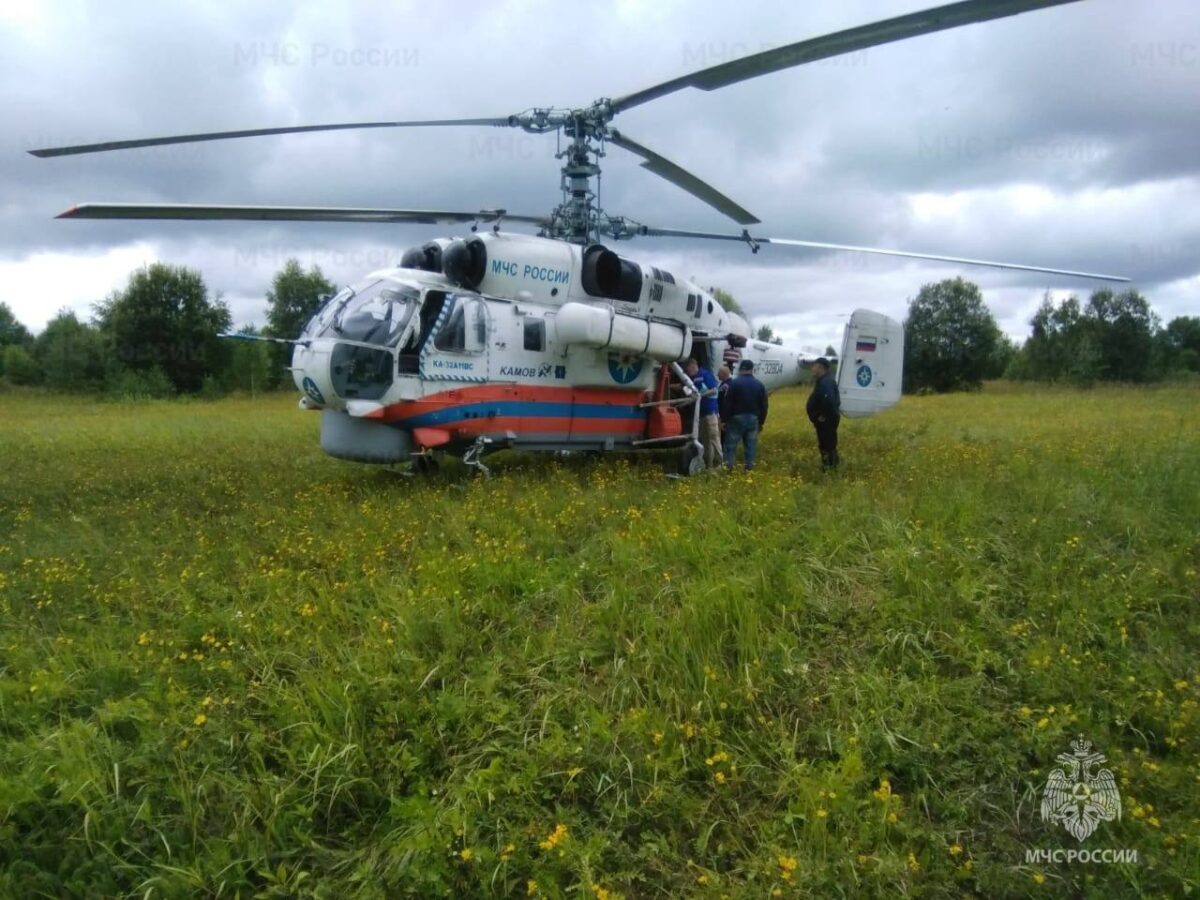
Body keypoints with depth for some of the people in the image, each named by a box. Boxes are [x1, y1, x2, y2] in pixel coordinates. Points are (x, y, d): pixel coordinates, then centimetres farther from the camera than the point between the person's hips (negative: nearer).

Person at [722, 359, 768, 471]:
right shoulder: (759, 384, 6)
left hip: (736, 418, -3)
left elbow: (728, 403, -9)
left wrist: (725, 419, -4)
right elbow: (763, 406, 8)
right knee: (751, 444, 7)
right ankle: (749, 465, 7)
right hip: (753, 418, 3)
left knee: (731, 443, 2)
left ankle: (729, 465, -1)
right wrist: (761, 422, 14)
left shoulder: (734, 383, -7)